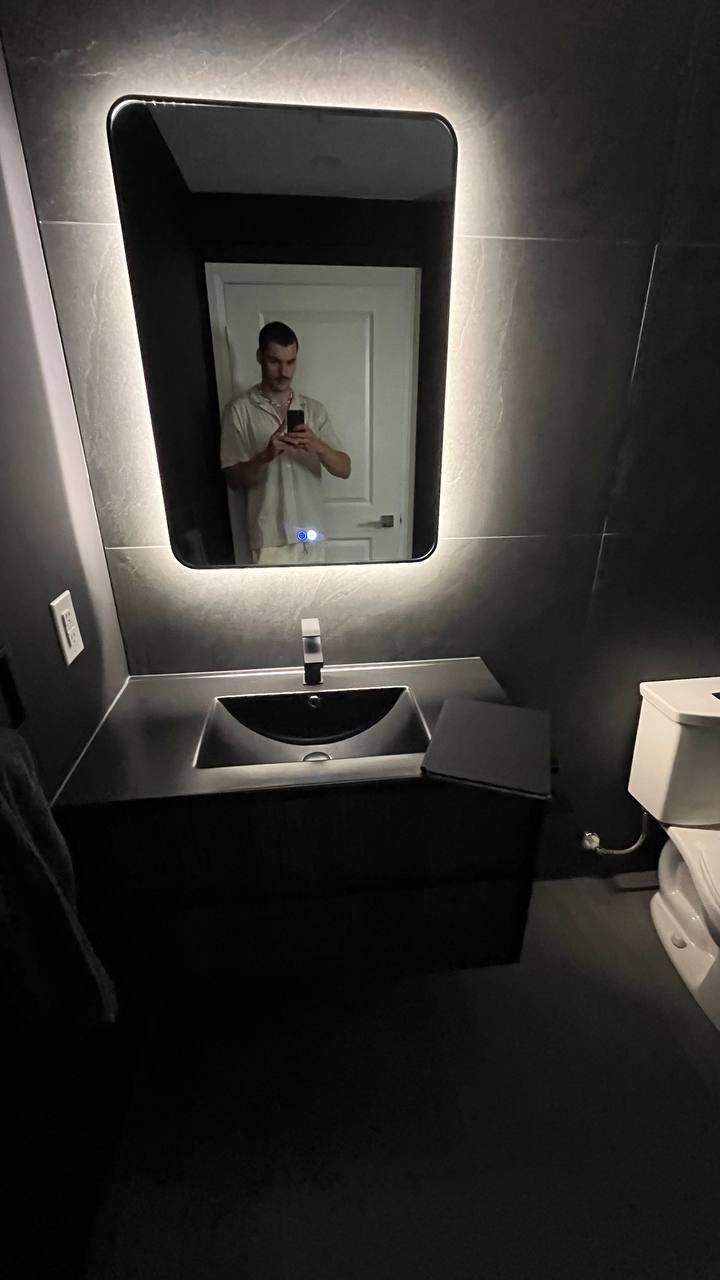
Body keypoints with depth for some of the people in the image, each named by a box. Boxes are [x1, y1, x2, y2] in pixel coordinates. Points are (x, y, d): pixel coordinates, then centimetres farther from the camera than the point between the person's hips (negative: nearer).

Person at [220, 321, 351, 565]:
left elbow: (344, 469, 0)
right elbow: (233, 478, -7)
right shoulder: (240, 410, -3)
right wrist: (265, 456, -25)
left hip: (311, 535, 4)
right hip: (269, 538, -4)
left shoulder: (314, 409, 7)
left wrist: (318, 447, -20)